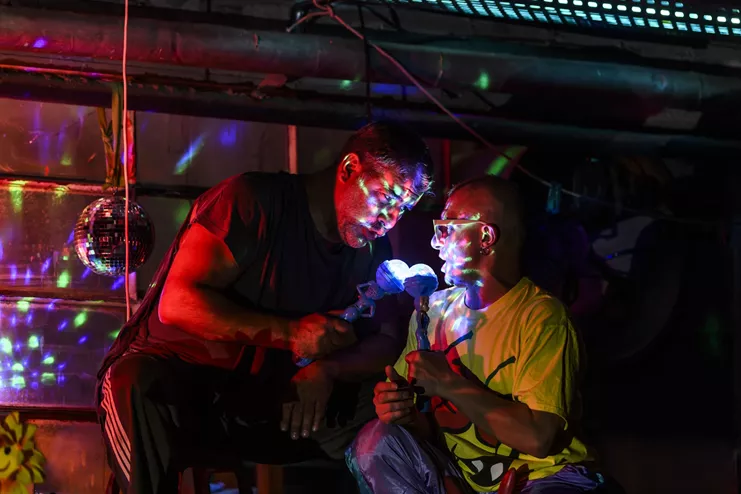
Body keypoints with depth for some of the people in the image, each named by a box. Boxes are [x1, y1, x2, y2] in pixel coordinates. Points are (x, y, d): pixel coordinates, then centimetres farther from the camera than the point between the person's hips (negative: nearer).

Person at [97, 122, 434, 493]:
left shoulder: (372, 250, 6)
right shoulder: (255, 201, -12)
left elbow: (386, 343, 2)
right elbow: (178, 303, -18)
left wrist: (327, 371, -20)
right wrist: (291, 332, -24)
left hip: (266, 401, 5)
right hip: (172, 376, -4)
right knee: (142, 387, -40)